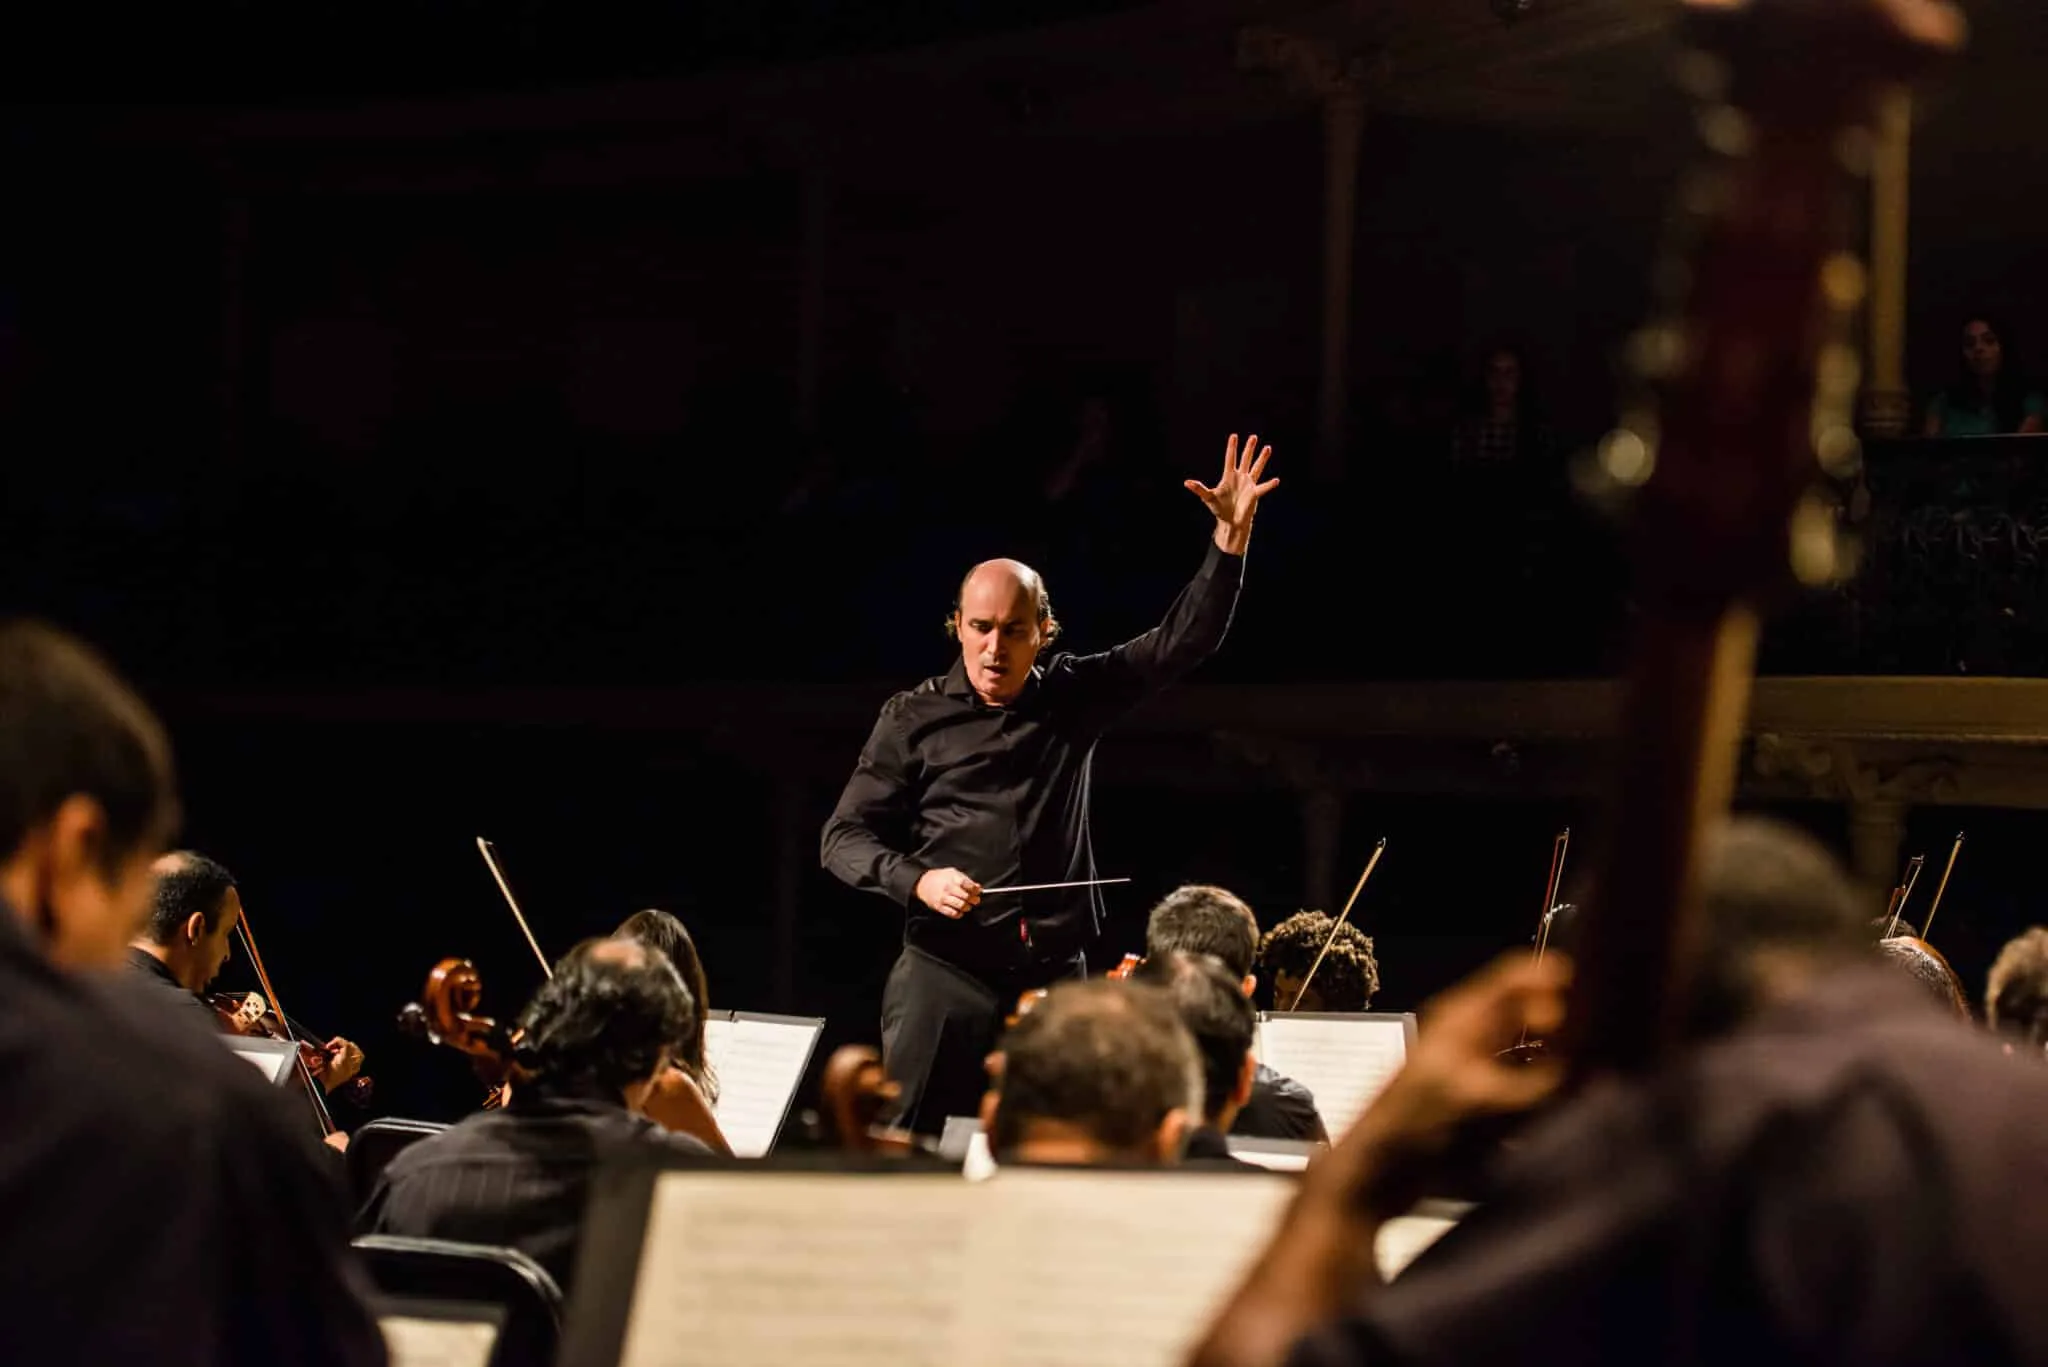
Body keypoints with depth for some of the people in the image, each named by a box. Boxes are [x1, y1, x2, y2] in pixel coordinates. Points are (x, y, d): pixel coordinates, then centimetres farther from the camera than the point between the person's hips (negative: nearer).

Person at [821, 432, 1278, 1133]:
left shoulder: (1072, 698, 11)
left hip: (1055, 974, 2)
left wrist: (1230, 538, -2)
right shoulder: (914, 718, 4)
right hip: (946, 970, -2)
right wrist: (917, 879, -14)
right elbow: (844, 837, 4)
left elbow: (1183, 641, 8)